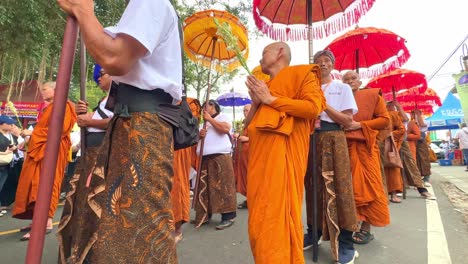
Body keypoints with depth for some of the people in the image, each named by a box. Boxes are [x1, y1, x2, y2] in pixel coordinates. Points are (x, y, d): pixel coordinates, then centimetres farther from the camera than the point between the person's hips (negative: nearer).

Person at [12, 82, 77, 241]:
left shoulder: (64, 107, -6)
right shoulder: (50, 108, 25)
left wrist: (33, 133, -12)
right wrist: (32, 134, 10)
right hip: (41, 150, 9)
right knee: (37, 185, 8)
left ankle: (47, 223, -13)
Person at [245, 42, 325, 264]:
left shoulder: (301, 74, 6)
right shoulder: (262, 85, 25)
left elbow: (313, 107, -12)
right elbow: (248, 126, 24)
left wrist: (270, 99, -6)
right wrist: (255, 103, 5)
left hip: (283, 151, -7)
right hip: (260, 154, 7)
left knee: (279, 211, -7)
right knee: (261, 215, 8)